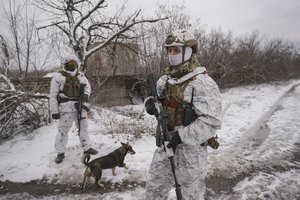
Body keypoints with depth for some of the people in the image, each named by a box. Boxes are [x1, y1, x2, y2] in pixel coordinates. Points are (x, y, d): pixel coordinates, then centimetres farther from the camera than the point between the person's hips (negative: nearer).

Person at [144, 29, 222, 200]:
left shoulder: (202, 83, -18)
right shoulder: (166, 79, 5)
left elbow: (212, 121, -23)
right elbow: (155, 95, 17)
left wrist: (182, 136, -27)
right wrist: (150, 102, -7)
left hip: (190, 149, -6)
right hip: (165, 145, 7)